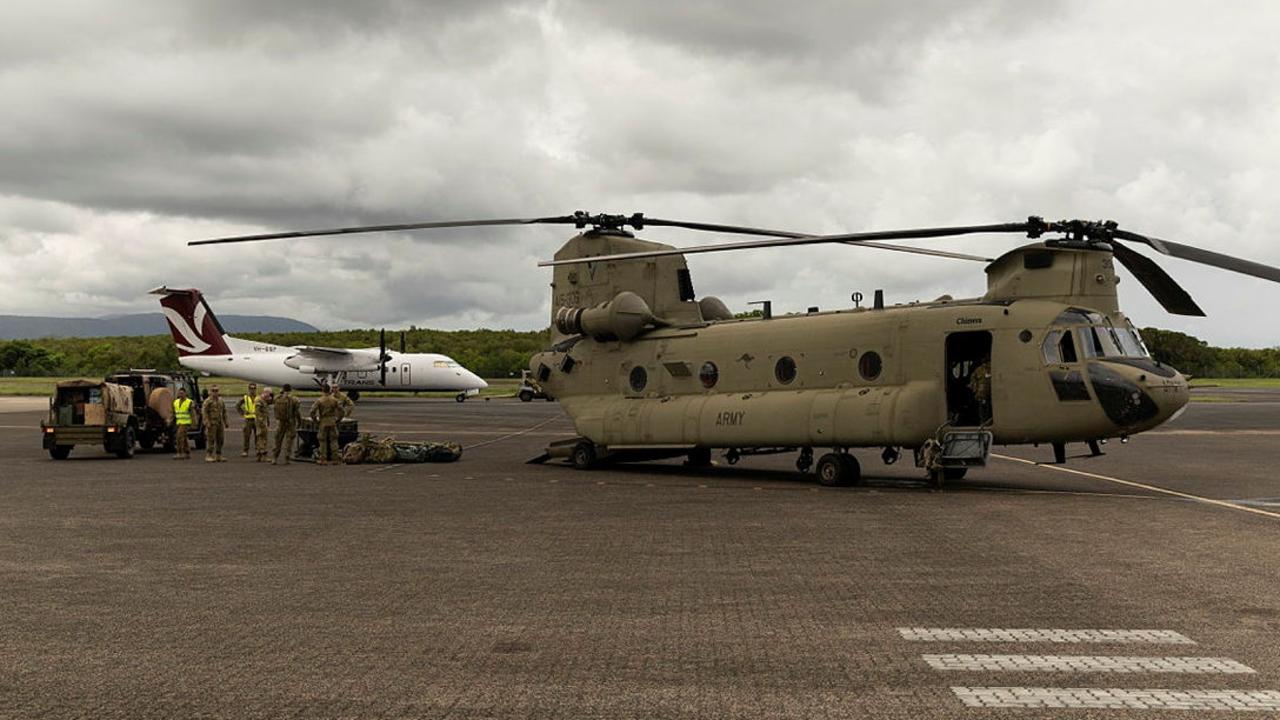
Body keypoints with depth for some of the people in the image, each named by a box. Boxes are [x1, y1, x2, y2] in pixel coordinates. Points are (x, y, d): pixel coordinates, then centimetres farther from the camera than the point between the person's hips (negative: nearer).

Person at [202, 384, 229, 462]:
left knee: (220, 440, 7)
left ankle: (218, 456, 14)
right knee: (211, 440, -8)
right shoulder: (208, 401, -7)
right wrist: (207, 422, -21)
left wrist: (226, 422, 15)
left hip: (220, 423, 7)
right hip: (212, 423, -7)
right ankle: (209, 456, -5)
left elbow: (224, 412, 19)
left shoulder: (220, 400, 13)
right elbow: (204, 412, -13)